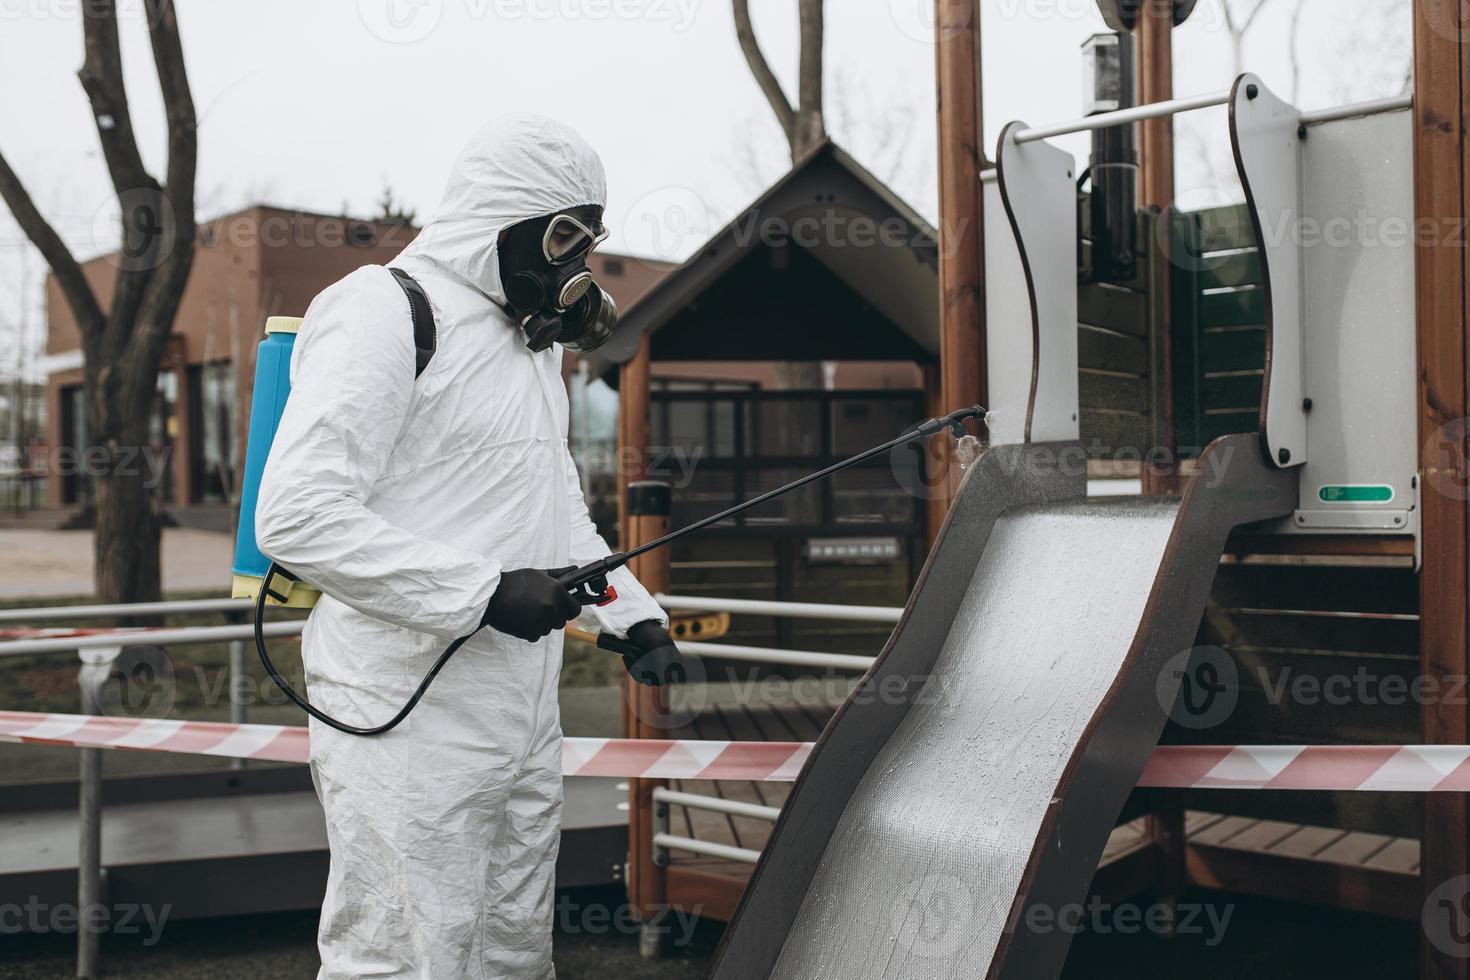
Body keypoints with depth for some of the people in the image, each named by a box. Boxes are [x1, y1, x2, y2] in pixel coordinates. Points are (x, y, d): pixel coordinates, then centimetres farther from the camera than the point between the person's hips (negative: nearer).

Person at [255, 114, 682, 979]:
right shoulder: (387, 312, -12)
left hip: (526, 724, 9)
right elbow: (299, 518, -23)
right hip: (412, 726, -9)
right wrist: (484, 593, -23)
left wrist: (635, 612, 13)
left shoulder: (536, 340, 18)